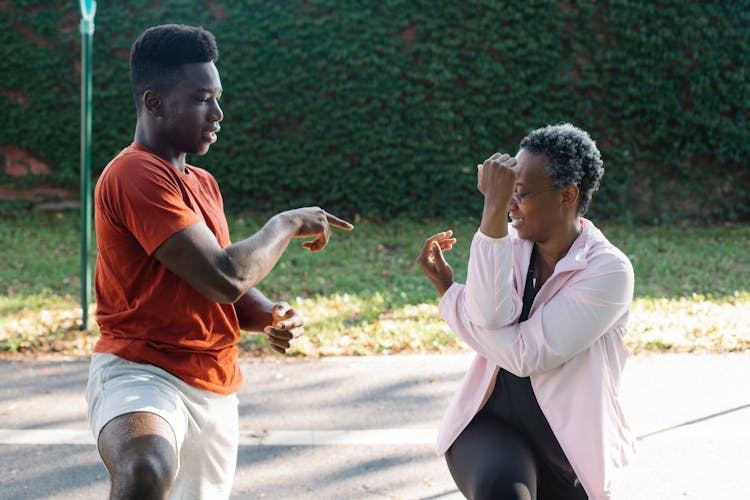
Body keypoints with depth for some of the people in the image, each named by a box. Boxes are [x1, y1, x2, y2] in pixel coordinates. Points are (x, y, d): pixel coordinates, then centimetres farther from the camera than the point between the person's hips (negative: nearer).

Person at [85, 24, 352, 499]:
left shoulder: (203, 185, 16)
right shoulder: (136, 175, -15)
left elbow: (232, 289, 20)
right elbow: (224, 277, -22)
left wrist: (269, 316, -2)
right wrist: (287, 225, -6)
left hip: (215, 391, 9)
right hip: (141, 371, -9)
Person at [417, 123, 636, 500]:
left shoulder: (609, 271, -14)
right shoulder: (509, 244, -1)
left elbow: (528, 354, -22)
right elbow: (490, 316, -23)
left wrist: (449, 295, -12)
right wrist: (493, 208, -25)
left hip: (567, 443, -1)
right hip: (491, 423, 1)